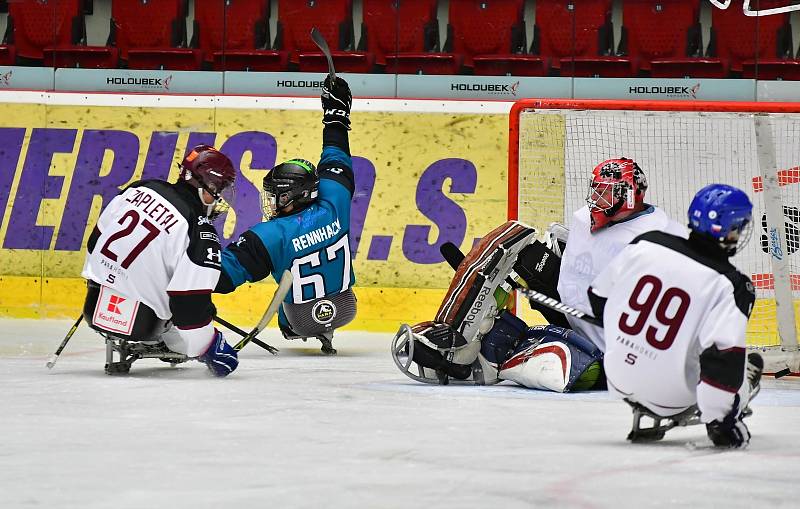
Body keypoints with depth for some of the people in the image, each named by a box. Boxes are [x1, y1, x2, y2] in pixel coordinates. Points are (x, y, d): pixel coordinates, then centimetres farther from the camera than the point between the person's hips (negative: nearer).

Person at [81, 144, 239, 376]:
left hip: (95, 308, 5)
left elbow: (97, 239, 15)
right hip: (139, 323, -5)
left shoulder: (140, 189, 1)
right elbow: (192, 305, -19)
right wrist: (209, 348, -4)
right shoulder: (202, 235, -18)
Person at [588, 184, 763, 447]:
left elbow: (599, 298, 8)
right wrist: (719, 421, -17)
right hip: (670, 397, -4)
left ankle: (643, 415, 32)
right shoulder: (730, 284, -18)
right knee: (751, 364, 19)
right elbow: (724, 357, -25)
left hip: (620, 382, 4)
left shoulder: (644, 244, -5)